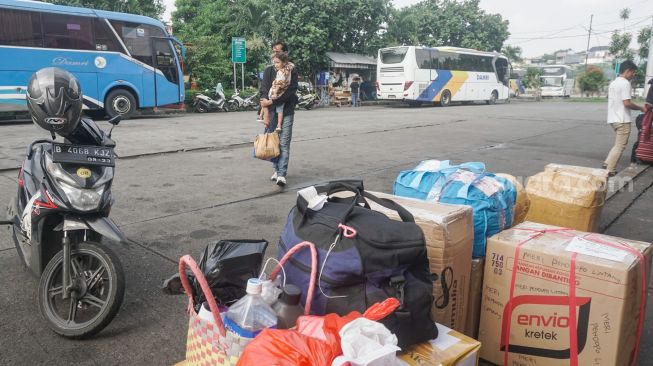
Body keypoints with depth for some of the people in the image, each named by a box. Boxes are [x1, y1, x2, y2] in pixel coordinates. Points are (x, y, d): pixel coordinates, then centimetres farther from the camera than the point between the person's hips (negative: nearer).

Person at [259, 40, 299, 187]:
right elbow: (263, 91, 4)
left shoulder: (292, 71, 2)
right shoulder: (268, 70, 12)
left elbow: (290, 92, -9)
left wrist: (271, 102, -14)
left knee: (284, 144, -7)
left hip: (286, 112, -3)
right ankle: (277, 169, 21)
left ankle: (281, 174, -9)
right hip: (271, 111, 4)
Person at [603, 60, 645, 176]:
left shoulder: (613, 83, 14)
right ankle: (610, 171, -2)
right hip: (622, 120, -9)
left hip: (613, 118, 9)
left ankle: (607, 164, 11)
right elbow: (627, 103, -19)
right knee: (620, 146, -2)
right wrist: (641, 108, -6)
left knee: (618, 145, 18)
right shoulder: (625, 83, -14)